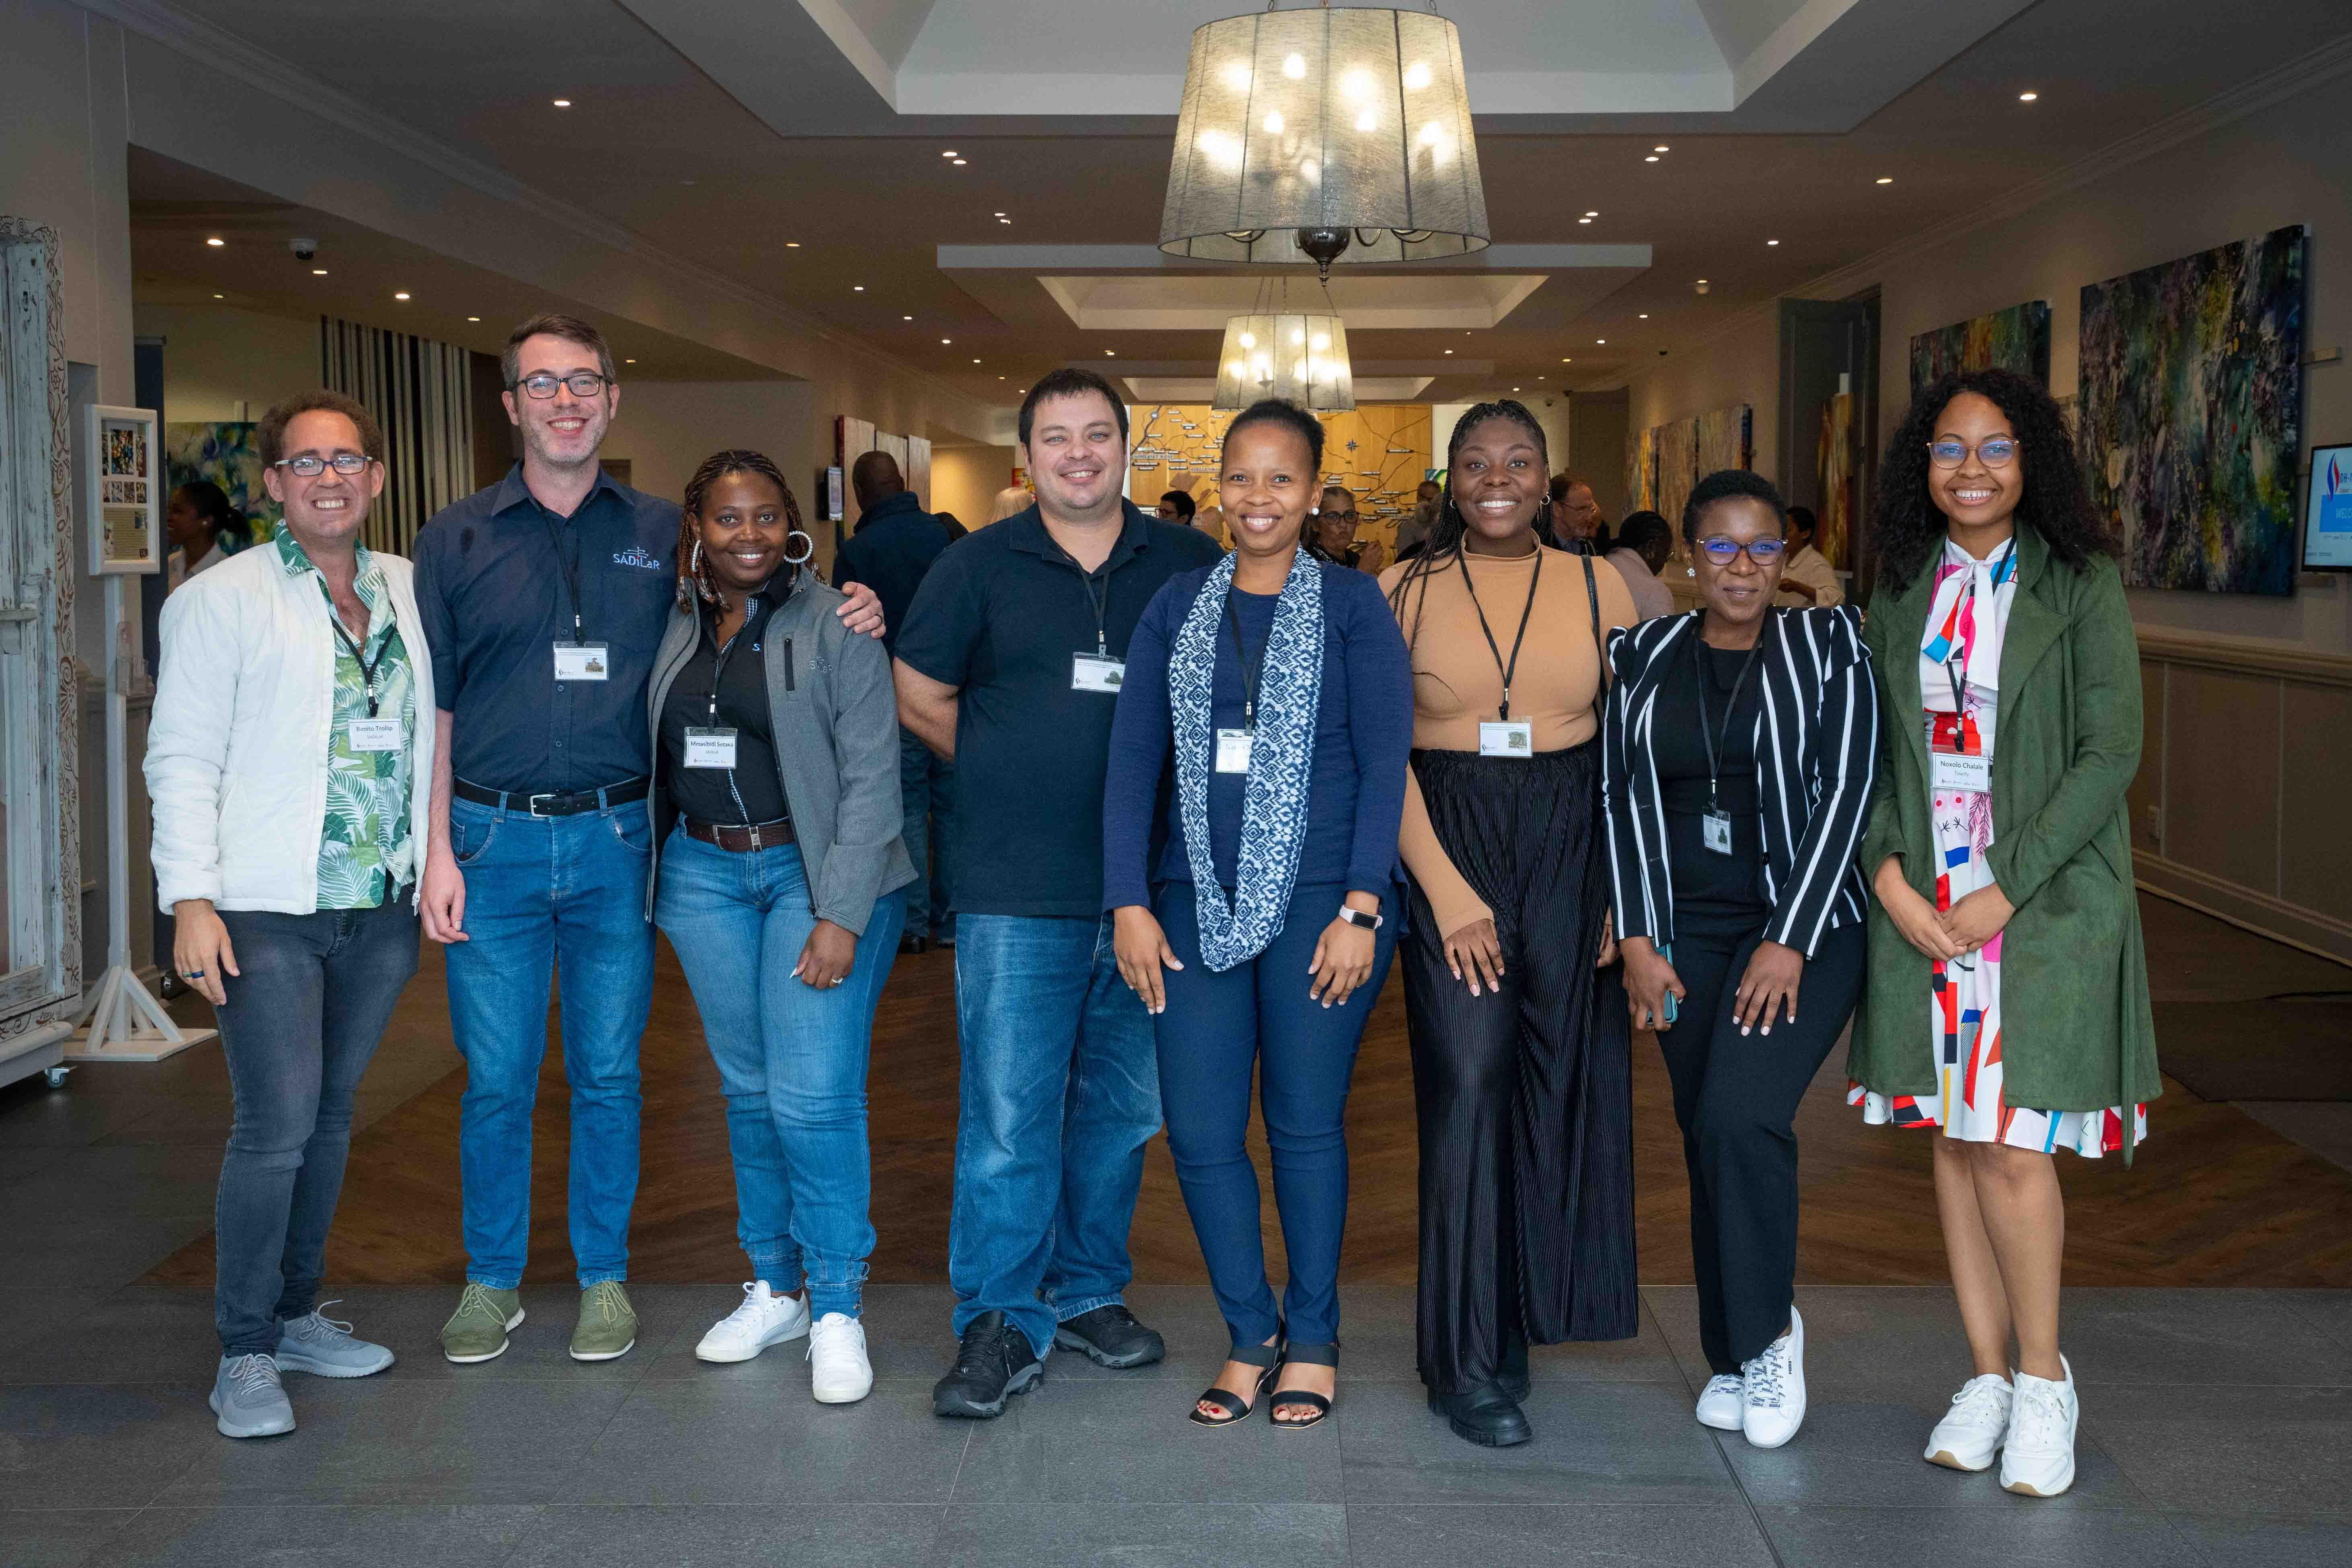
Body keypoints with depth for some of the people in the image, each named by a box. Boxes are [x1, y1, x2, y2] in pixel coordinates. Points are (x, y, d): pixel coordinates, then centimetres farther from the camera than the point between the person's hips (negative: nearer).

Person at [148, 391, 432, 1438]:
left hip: (381, 907, 5)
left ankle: (296, 1314, 27)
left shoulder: (409, 592, 11)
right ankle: (244, 1353, 5)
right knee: (277, 1128, -8)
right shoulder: (224, 599, -2)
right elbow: (183, 758, -5)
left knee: (331, 1118, 13)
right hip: (267, 912, -5)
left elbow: (438, 730, 19)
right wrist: (191, 898, -13)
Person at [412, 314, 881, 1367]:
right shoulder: (456, 541, 4)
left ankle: (604, 1279, 23)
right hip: (494, 838, 0)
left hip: (614, 840, 0)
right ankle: (492, 1280, 23)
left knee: (608, 1073, 9)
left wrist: (847, 620, -8)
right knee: (495, 1077, 6)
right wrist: (438, 851, -4)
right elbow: (433, 708, 4)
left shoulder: (662, 534, 7)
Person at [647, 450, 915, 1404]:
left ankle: (836, 1310, 7)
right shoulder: (673, 629, 7)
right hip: (704, 873, 5)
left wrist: (840, 916, -15)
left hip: (813, 870, -4)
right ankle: (776, 1289, 26)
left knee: (813, 1098, -8)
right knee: (748, 1091, 12)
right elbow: (652, 760, 12)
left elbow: (871, 777, -10)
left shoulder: (832, 625, -7)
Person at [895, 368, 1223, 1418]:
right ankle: (1002, 1327, 7)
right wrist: (1016, 776, 7)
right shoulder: (981, 566, 3)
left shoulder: (1191, 565, 6)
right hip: (1018, 891, -2)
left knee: (1123, 1107, 12)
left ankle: (1089, 1294, 27)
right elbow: (919, 699, 10)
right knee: (1008, 1114, -3)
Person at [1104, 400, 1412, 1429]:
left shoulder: (1352, 605, 1)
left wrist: (1361, 908, -11)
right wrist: (1130, 903, -2)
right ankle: (1251, 1333, 21)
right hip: (1198, 900, 3)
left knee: (1306, 1125, 5)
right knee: (1200, 1132, 1)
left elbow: (1386, 764, -3)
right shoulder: (1176, 608, 9)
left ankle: (1311, 1341, 23)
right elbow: (1132, 763, 7)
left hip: (1319, 900, -3)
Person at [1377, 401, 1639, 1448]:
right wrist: (1446, 889, -10)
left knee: (1559, 1077, 4)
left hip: (1572, 848, 2)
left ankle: (1525, 1307, 23)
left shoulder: (1596, 585, 7)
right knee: (1467, 1083, -6)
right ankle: (1471, 1362, 4)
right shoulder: (1404, 592, 4)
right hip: (1446, 843, -2)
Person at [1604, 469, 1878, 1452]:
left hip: (1803, 924, -3)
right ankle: (1732, 1359, 22)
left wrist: (1790, 942, -14)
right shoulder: (1645, 656, 7)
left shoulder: (1828, 645, -2)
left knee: (1743, 1117, -20)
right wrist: (1637, 939, -2)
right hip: (1684, 931, 3)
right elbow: (1621, 798, 5)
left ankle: (1769, 1331, 2)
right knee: (1707, 1138, 6)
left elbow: (1844, 793, -8)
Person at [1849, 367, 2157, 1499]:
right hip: (1920, 902, 4)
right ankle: (1987, 1375, 20)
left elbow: (2111, 751, -8)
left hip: (2045, 896, -4)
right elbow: (1871, 748, 9)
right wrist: (1889, 872, -7)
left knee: (2011, 1142, -8)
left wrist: (2007, 888, -13)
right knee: (1953, 1136, 7)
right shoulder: (1901, 592, 9)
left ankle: (2043, 1377, 12)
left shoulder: (2081, 585, -2)